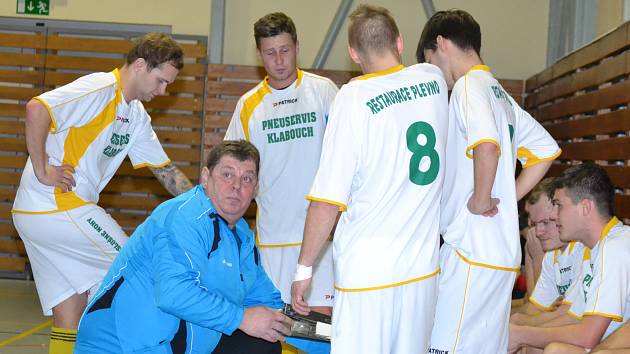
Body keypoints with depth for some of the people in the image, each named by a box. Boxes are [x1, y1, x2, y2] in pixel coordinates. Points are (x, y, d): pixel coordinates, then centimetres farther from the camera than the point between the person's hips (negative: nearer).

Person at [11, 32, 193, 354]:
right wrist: (42, 170, -21)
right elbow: (36, 109, -27)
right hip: (56, 206, -9)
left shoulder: (136, 115, 16)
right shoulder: (101, 89, -13)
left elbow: (165, 171, 19)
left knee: (69, 319, 9)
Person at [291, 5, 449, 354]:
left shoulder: (353, 97, -11)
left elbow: (327, 200, -12)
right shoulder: (434, 79, 4)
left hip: (366, 270, -5)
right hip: (424, 267, 5)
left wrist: (304, 267, -5)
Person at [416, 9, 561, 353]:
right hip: (503, 251, 9)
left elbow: (487, 145, -28)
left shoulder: (468, 85, -9)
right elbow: (545, 151, 21)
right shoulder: (501, 94, 18)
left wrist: (480, 201, -16)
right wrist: (508, 199, 13)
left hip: (471, 250, -9)